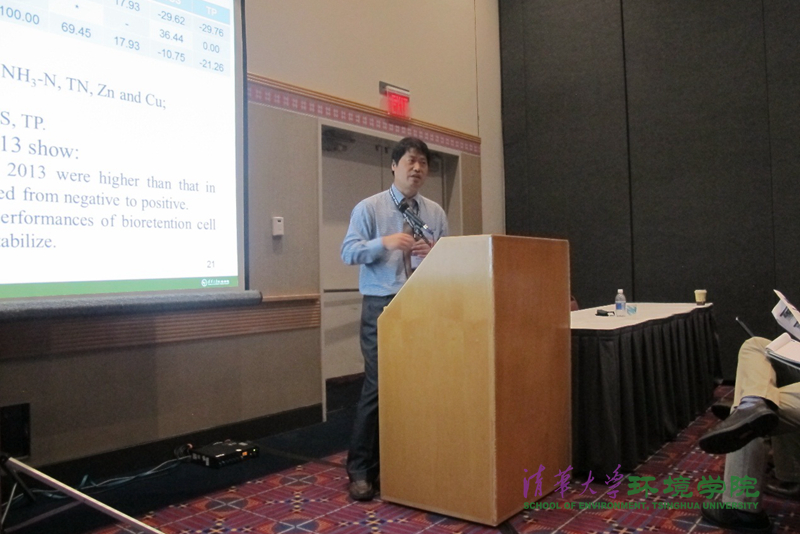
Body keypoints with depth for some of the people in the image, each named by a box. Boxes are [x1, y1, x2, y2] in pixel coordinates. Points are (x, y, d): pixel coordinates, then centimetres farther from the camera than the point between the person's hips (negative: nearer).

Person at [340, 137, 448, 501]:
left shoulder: (436, 213, 11)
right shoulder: (368, 208, 1)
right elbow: (348, 252, -8)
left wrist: (433, 253, -15)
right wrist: (385, 242, -24)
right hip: (382, 306, -3)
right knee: (378, 386, -5)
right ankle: (361, 470, 8)